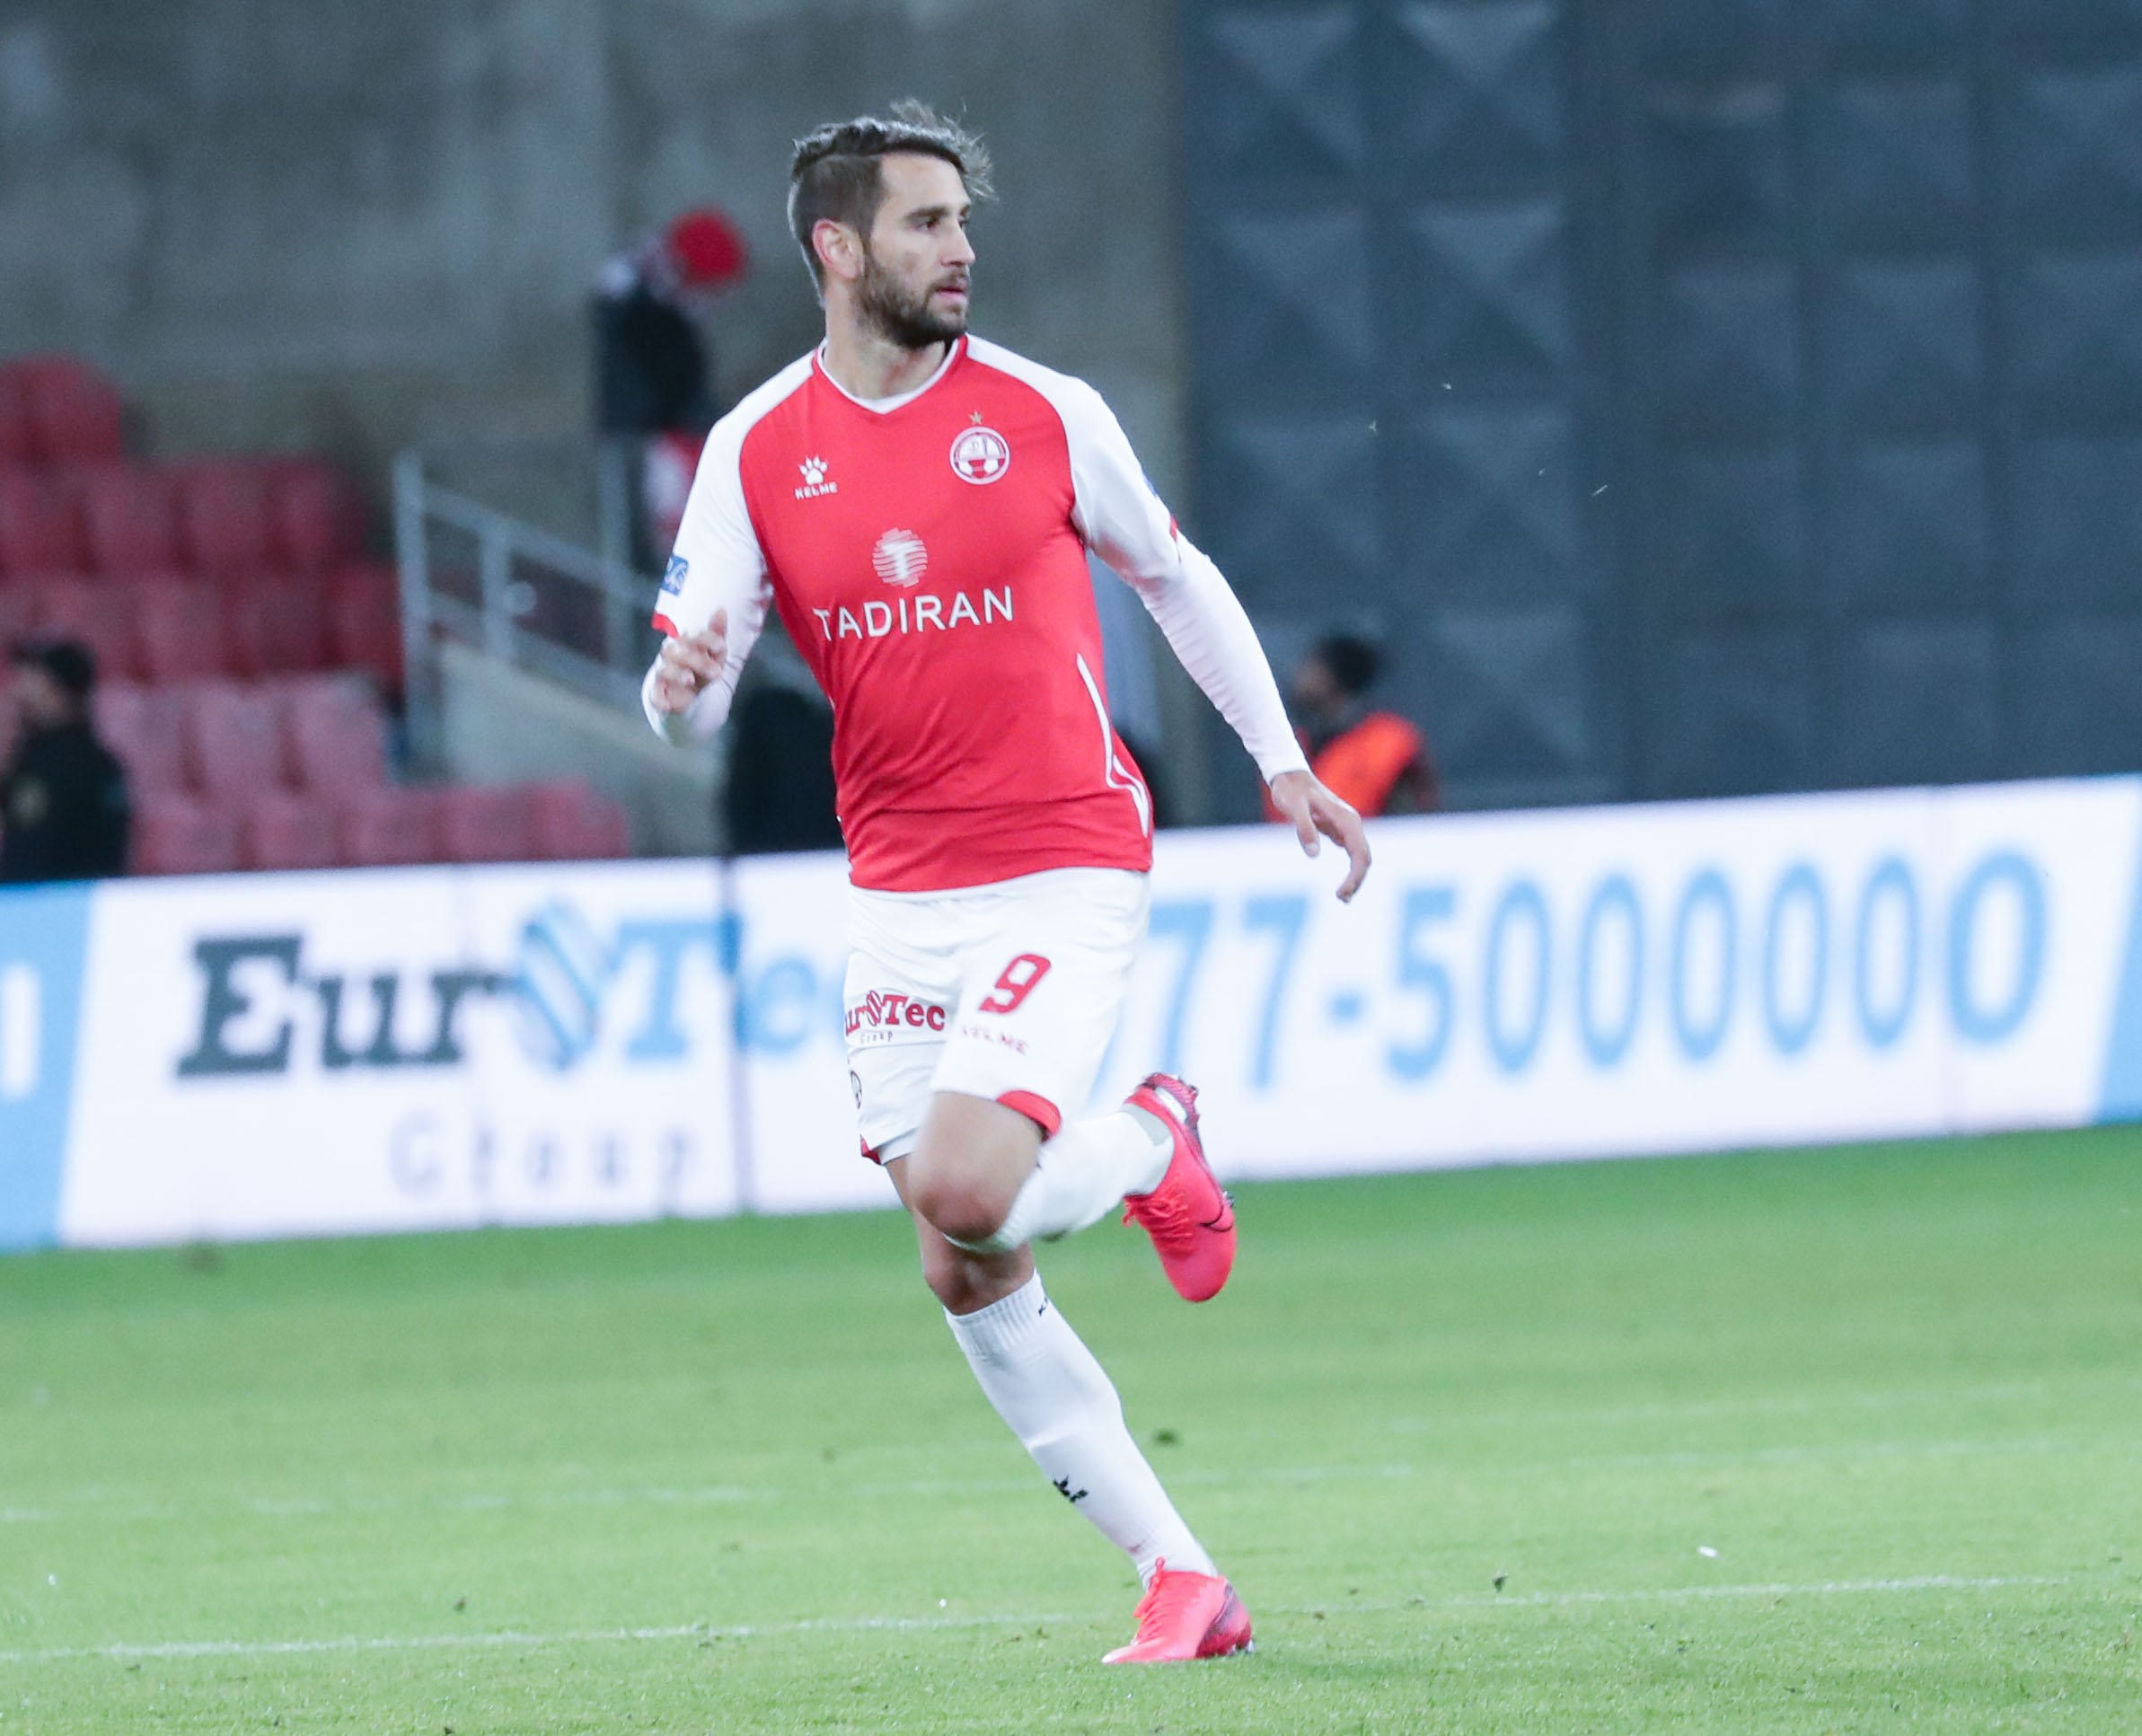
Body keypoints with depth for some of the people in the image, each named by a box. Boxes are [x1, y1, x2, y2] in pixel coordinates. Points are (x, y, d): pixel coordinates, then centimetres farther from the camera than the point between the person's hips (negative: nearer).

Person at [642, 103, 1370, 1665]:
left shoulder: (1045, 412, -2)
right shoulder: (756, 452, 2)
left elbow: (1175, 579, 13)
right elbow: (692, 708, 1)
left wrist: (1283, 762, 13)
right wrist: (681, 687, -22)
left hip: (1068, 871, -3)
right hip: (899, 902, 3)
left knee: (965, 1192, -24)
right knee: (971, 1287, 1)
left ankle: (1156, 1146, 9)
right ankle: (1182, 1580, 11)